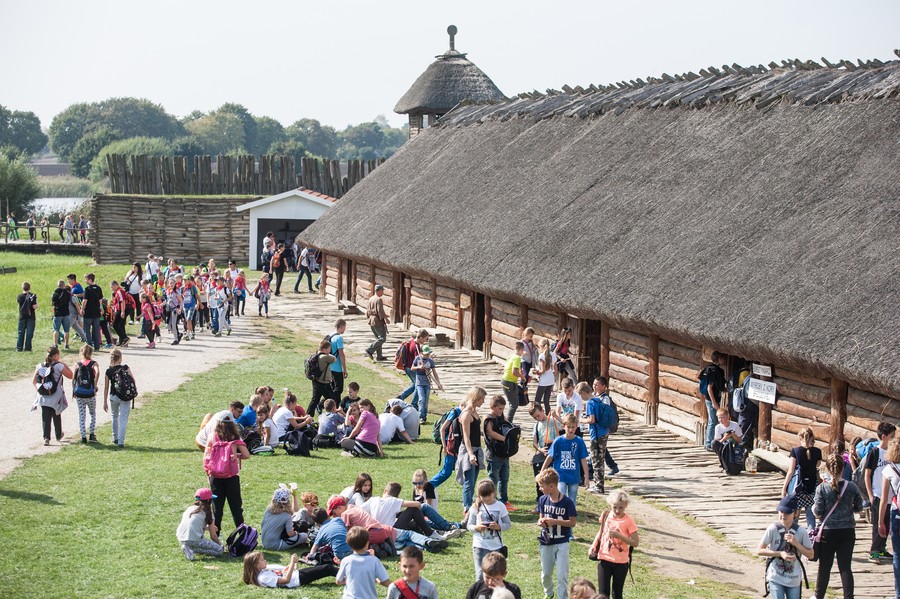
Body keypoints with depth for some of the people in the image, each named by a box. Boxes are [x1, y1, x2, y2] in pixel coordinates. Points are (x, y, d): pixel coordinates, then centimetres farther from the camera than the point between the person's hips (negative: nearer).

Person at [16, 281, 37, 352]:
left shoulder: (19, 296, -3)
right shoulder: (32, 296, -10)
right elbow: (34, 307, -16)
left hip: (22, 317, 2)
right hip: (31, 317, -2)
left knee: (21, 333, 10)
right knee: (29, 333, 3)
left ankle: (19, 347, 8)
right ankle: (27, 347, 1)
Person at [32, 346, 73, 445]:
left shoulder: (40, 366, 0)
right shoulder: (59, 366, -12)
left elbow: (34, 381, 5)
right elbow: (70, 375, -3)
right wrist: (65, 366, 5)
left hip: (43, 397, 2)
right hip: (56, 398, -2)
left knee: (45, 418, 5)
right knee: (57, 417, 17)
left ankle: (46, 438, -7)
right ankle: (58, 436, 33)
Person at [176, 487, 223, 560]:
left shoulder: (190, 509, 17)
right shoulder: (207, 512, 0)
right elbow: (213, 536, 3)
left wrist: (208, 528, 41)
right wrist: (220, 545, 20)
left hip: (180, 539, 7)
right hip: (193, 540, -7)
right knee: (219, 550, -2)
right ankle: (192, 550, -12)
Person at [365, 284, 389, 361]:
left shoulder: (371, 299, 9)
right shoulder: (379, 300, -16)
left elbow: (368, 310, 14)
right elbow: (380, 311, -21)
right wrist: (386, 319, -12)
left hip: (371, 321, 9)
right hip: (378, 321, -9)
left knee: (378, 338, 14)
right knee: (382, 338, -4)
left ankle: (379, 356, 13)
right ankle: (370, 350, -12)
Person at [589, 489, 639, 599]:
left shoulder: (628, 521, -13)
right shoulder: (606, 515, -2)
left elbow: (635, 542, -14)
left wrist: (618, 535, -24)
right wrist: (593, 546, 1)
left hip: (620, 562, -2)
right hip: (604, 560, 2)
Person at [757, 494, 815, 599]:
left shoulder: (801, 531, -4)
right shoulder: (773, 528, -9)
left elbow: (811, 555, 1)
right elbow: (759, 551, -6)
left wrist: (796, 543, -14)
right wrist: (780, 553, -17)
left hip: (794, 579, 2)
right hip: (775, 578, -2)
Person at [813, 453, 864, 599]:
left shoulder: (822, 488, -12)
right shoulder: (852, 487, -6)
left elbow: (818, 513, -10)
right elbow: (859, 508, 4)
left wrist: (813, 507, 11)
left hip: (828, 532, -1)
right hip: (847, 531, 1)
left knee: (824, 567, 13)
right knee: (846, 567, 4)